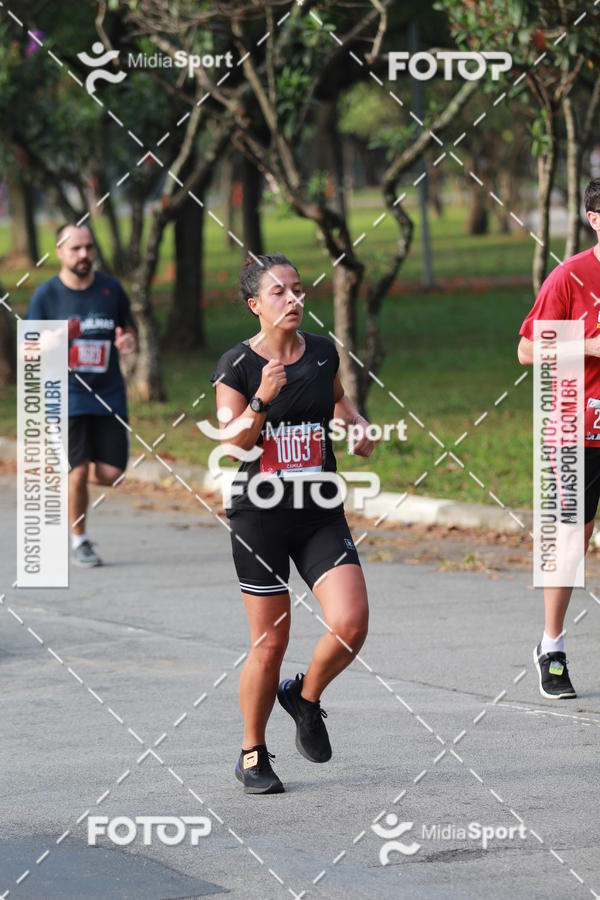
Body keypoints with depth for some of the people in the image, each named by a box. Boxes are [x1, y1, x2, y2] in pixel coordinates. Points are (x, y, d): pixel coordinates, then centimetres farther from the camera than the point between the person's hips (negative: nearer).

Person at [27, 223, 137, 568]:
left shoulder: (110, 288, 3)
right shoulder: (46, 296, -4)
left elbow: (129, 324, 18)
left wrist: (128, 339, -6)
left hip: (109, 394, 2)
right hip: (68, 396, -2)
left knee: (110, 473, -4)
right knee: (78, 473, -9)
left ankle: (74, 474, 31)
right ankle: (79, 541, 12)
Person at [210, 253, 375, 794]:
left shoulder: (322, 352, 5)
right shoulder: (236, 367, -7)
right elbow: (231, 445, -13)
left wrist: (357, 424, 6)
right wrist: (262, 400, -27)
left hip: (321, 514, 3)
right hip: (260, 514, -3)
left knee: (351, 623, -14)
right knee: (269, 644, 0)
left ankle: (305, 696, 16)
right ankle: (253, 755, 19)